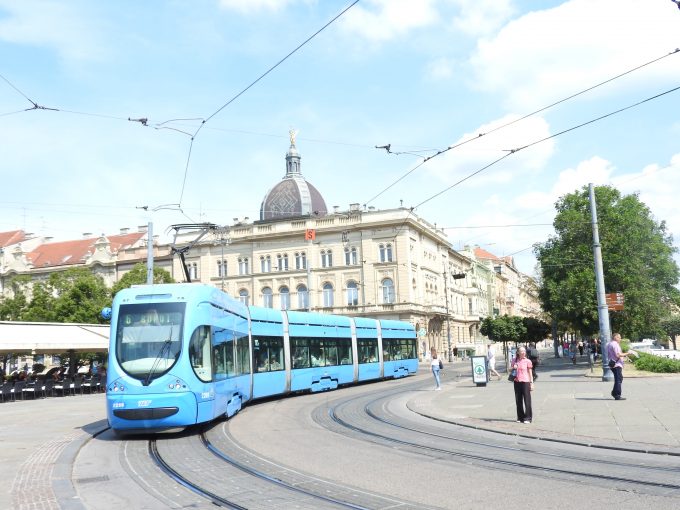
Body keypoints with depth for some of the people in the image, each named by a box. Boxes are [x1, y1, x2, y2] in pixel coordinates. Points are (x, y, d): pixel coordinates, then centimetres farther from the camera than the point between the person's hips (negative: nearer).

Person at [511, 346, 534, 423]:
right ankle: (520, 417, 16)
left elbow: (530, 373, 1)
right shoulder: (514, 361, 7)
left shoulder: (527, 361, -3)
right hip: (517, 382, 4)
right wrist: (513, 368, -3)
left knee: (527, 400, -3)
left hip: (525, 382, -4)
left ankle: (528, 418, 3)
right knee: (518, 400, 7)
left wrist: (531, 383, -3)